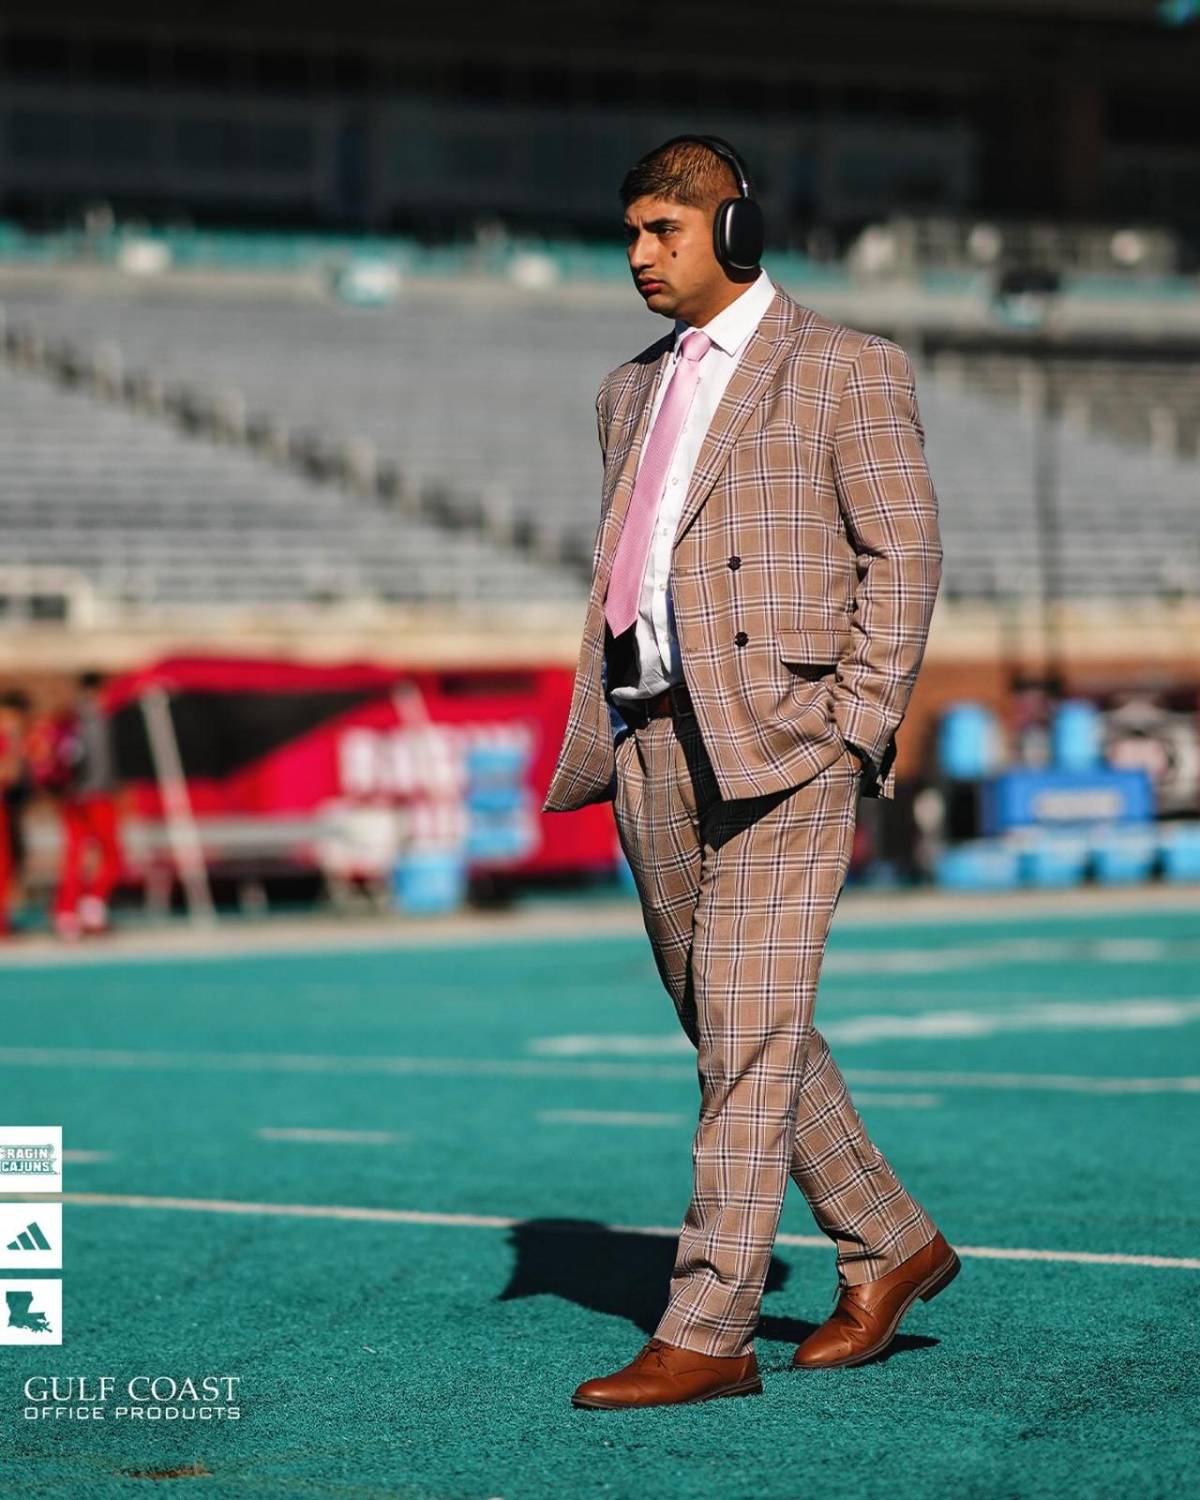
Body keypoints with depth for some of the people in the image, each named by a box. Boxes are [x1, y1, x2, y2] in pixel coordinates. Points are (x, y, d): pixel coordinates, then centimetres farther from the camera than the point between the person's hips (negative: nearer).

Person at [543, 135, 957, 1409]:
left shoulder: (846, 370, 0)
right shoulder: (634, 389, 20)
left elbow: (902, 552, -4)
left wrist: (854, 737, -11)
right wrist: (599, 740, 10)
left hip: (774, 740, -7)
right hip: (651, 745, 7)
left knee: (749, 1034, -9)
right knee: (734, 1032, 11)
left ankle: (708, 1331, -10)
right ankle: (890, 1246, 26)